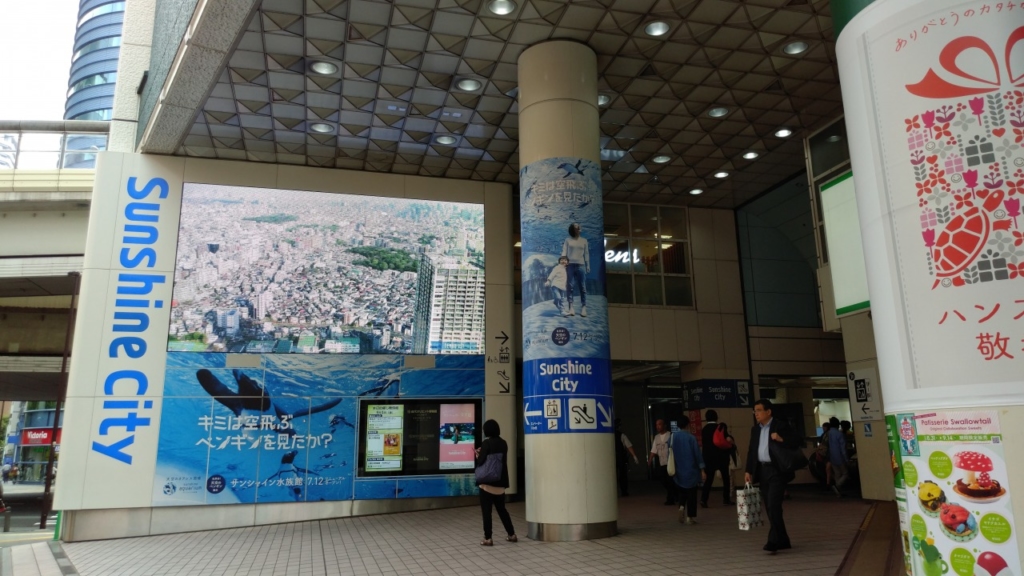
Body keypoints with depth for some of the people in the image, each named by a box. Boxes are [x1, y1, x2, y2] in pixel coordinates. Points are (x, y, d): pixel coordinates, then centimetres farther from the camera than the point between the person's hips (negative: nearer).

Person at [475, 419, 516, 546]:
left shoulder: (486, 443, -13)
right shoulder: (503, 443, 6)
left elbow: (481, 462, -14)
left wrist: (478, 455, 7)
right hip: (500, 482, 6)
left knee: (486, 511, 2)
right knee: (501, 509, 17)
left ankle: (488, 538, 2)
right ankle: (512, 535, 21)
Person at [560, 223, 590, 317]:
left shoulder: (584, 240, 13)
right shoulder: (568, 240, 9)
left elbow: (586, 254, 12)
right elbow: (564, 252, 4)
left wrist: (588, 266, 7)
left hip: (581, 265, 1)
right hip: (570, 265, -1)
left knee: (582, 287, -2)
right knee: (570, 286, -6)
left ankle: (583, 308, -1)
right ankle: (570, 309, -8)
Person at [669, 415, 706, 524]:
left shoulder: (673, 437, -4)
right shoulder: (691, 437, -12)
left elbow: (670, 453, 3)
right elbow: (697, 454, -10)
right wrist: (702, 470, -5)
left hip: (678, 471, 3)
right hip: (691, 470, -3)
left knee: (682, 492, 19)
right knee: (691, 494, 8)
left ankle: (681, 506, -6)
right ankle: (690, 517, 8)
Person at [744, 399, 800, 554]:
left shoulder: (781, 426, -5)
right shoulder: (755, 429, 13)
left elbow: (796, 441, -9)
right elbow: (751, 451, 14)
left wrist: (782, 440, -25)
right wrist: (749, 471, 8)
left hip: (777, 471, -7)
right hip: (762, 471, 7)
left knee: (774, 506, -13)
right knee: (770, 508, 9)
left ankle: (774, 541, -12)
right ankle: (782, 541, 19)